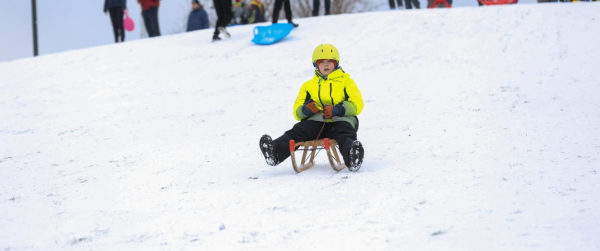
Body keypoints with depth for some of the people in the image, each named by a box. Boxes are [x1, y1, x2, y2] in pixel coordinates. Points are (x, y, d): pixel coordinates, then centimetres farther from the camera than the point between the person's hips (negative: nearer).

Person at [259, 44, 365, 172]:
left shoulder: (345, 81, 18)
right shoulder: (309, 85, 27)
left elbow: (357, 104, 3)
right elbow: (297, 111, 19)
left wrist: (337, 110, -16)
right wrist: (306, 110, -8)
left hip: (341, 120, -2)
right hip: (316, 120, 2)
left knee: (346, 135, -37)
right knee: (297, 131, -27)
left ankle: (352, 156, -69)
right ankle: (275, 152, -52)